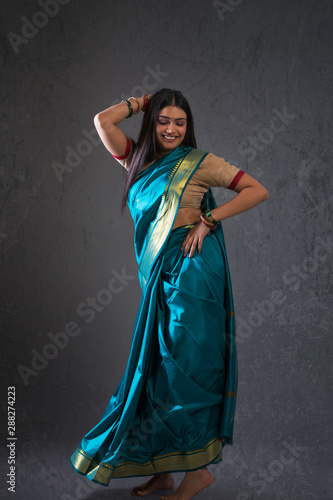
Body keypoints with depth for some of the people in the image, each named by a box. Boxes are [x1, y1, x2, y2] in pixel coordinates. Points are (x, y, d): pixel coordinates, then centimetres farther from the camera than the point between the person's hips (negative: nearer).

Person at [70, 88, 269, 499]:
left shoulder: (199, 163, 1)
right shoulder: (140, 161, 15)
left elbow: (258, 191, -4)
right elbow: (102, 121, 9)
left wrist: (208, 220, -10)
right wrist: (142, 101, 15)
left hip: (191, 270, -6)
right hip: (157, 276, 6)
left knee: (184, 366, -4)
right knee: (156, 366, 9)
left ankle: (198, 467, 10)